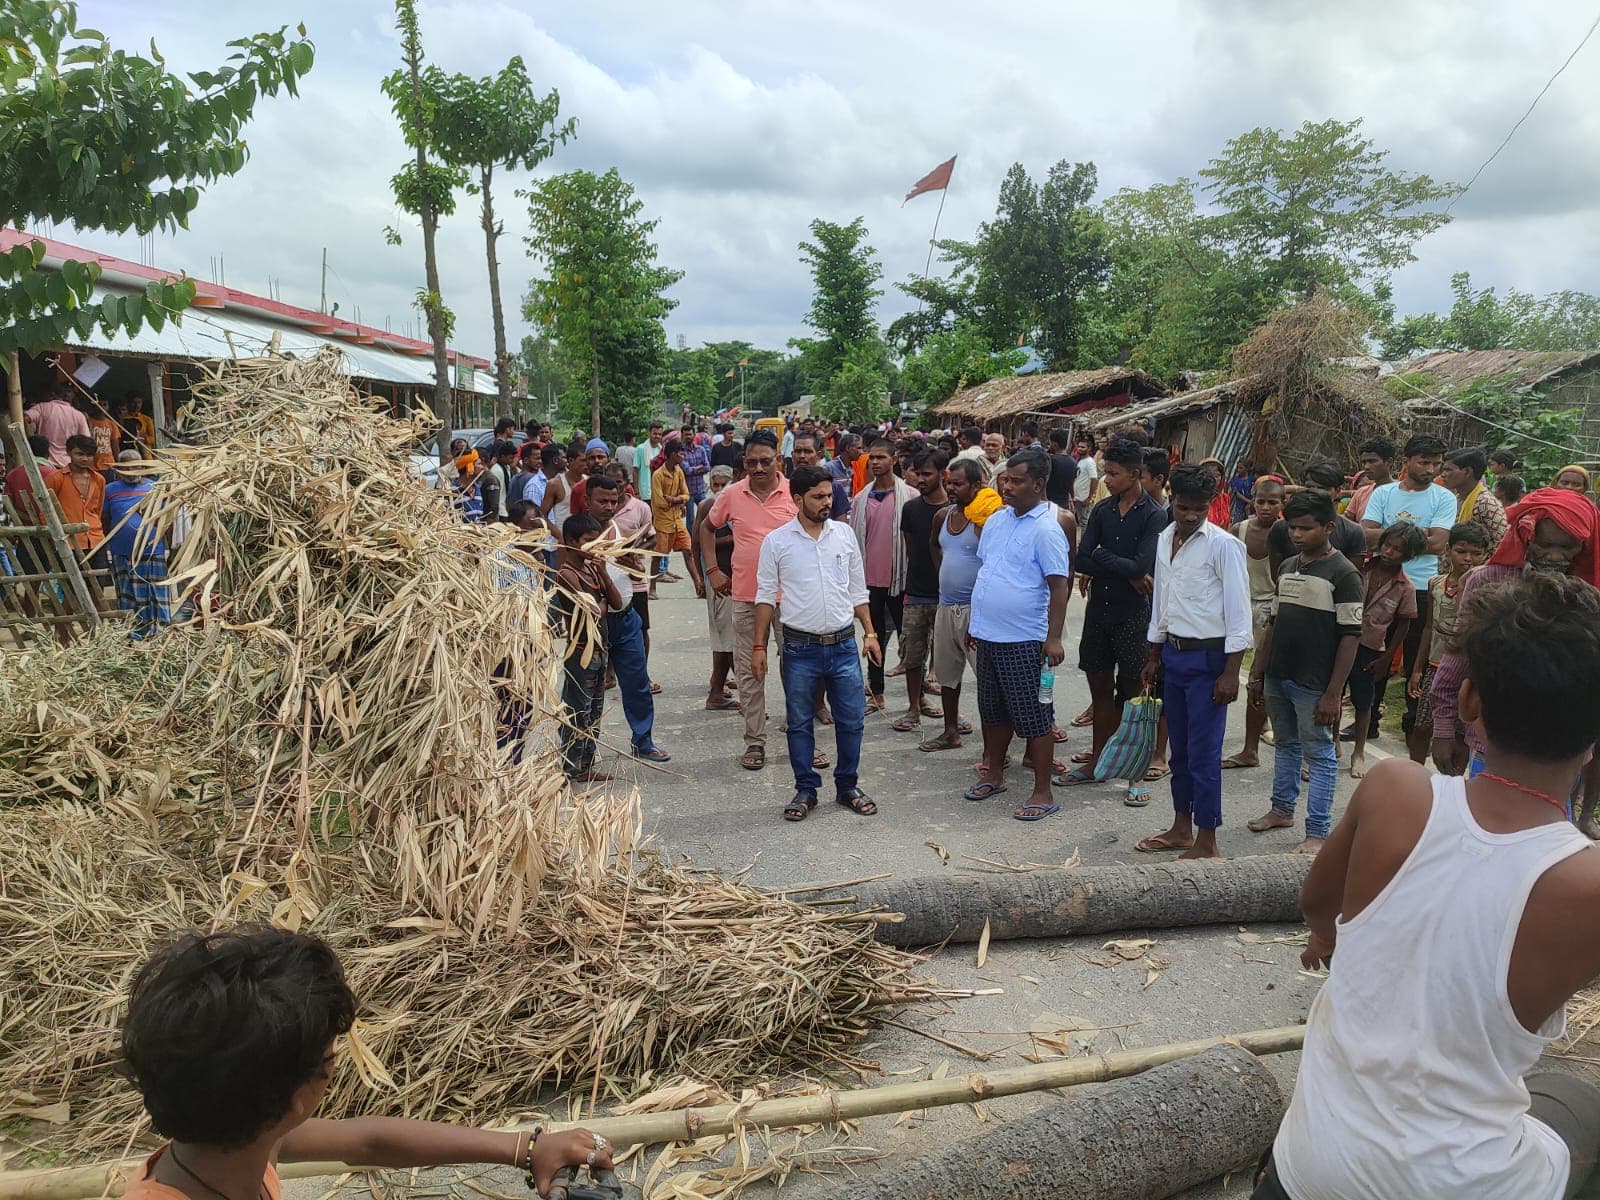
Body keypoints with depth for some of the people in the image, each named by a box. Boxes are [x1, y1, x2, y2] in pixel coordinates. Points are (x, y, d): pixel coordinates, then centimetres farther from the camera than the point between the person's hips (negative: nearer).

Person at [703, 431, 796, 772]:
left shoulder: (796, 493, -4)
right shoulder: (732, 495, 2)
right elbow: (707, 528, 18)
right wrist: (712, 569, 10)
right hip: (745, 595, 2)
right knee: (748, 671, 7)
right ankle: (755, 742, 18)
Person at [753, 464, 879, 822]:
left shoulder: (844, 535, 4)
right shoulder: (776, 541, -4)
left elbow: (857, 590, 11)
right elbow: (766, 596, 1)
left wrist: (869, 632, 7)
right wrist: (759, 646, -1)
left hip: (843, 645, 2)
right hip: (800, 647, -2)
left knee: (851, 720, 7)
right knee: (800, 723, 8)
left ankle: (848, 786, 23)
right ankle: (805, 790, 22)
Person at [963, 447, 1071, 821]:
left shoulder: (1046, 530, -14)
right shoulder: (996, 520, 9)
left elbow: (1060, 586, -16)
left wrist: (1054, 638, -22)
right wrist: (975, 622, 19)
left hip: (1024, 639, -7)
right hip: (988, 634, 8)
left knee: (1034, 716, 1)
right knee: (994, 710, 19)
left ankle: (1043, 793, 11)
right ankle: (994, 775, 34)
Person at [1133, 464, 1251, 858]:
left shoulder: (1223, 545, -13)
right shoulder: (1165, 539, 8)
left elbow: (1238, 613, -14)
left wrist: (1230, 672, -17)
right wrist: (1154, 657, 18)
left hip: (1207, 658, -7)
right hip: (1173, 653, 7)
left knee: (1203, 753, -2)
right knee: (1180, 750, 15)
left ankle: (1206, 842, 9)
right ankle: (1181, 829, 28)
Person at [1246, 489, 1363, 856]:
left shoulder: (1343, 574, -10)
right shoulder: (1288, 568, 11)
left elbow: (1350, 636, -13)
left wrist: (1333, 693, -17)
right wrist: (1258, 674, 15)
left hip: (1313, 684, -7)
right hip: (1278, 677, 7)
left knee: (1319, 755, 1)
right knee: (1285, 745, 19)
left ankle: (1317, 832, 7)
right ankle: (1282, 810, 34)